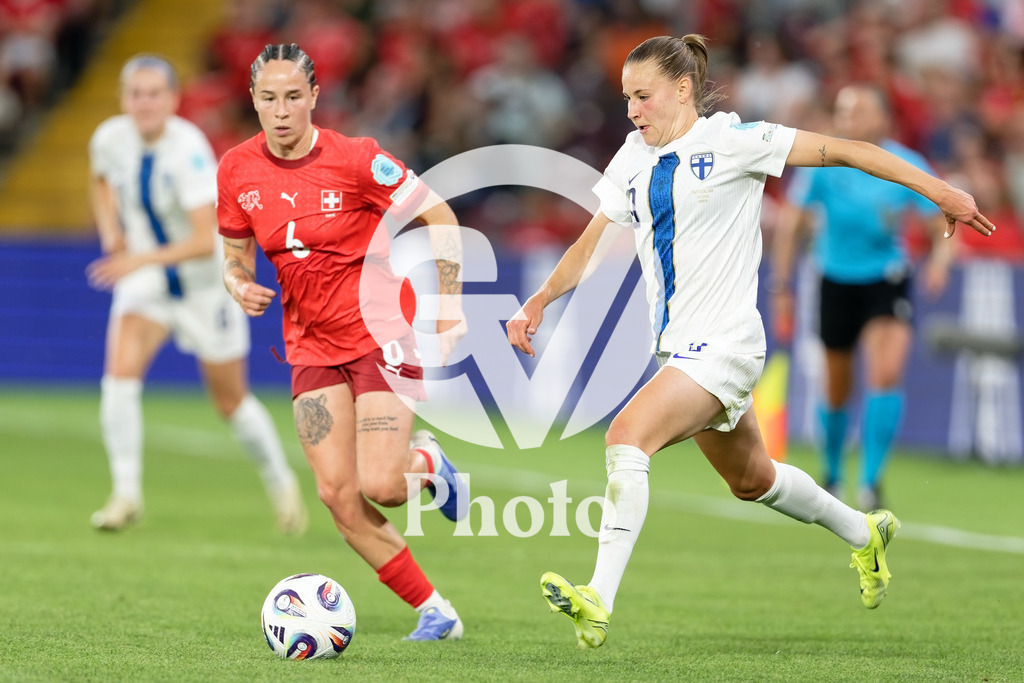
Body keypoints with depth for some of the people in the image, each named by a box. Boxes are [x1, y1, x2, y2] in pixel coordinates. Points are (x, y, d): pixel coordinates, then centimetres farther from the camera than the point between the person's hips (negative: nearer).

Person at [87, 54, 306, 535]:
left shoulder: (189, 150, -29)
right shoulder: (111, 139, -12)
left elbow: (206, 241, -35)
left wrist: (141, 259, -43)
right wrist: (110, 229, -2)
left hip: (206, 282, -4)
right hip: (145, 279, 4)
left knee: (231, 401, 10)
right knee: (121, 370, -22)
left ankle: (281, 483, 34)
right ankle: (126, 494, -16)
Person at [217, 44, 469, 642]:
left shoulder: (355, 159, -15)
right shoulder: (238, 170, -2)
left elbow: (440, 217, -6)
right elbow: (237, 250, 15)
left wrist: (449, 306, -8)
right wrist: (240, 284, -8)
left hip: (379, 334, -5)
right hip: (310, 343, 5)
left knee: (379, 485, -19)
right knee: (338, 496, -7)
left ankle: (428, 464, 19)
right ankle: (435, 612, 8)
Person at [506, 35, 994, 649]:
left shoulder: (729, 139, -11)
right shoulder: (633, 159, 9)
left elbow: (841, 150, -10)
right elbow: (592, 241, 17)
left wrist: (939, 191, -12)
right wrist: (539, 301, 4)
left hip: (724, 343, -8)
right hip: (680, 346, 8)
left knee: (627, 436, -26)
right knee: (751, 480, 23)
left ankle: (599, 601, -31)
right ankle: (864, 533, 47)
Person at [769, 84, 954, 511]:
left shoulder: (907, 166, -10)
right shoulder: (823, 163, -11)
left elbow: (943, 226, -5)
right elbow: (790, 226, -4)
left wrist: (940, 260, -26)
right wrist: (782, 289, -5)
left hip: (888, 279, 0)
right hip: (836, 280, 0)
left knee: (887, 375, -20)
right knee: (837, 390, 6)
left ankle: (871, 480, -13)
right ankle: (831, 477, 31)